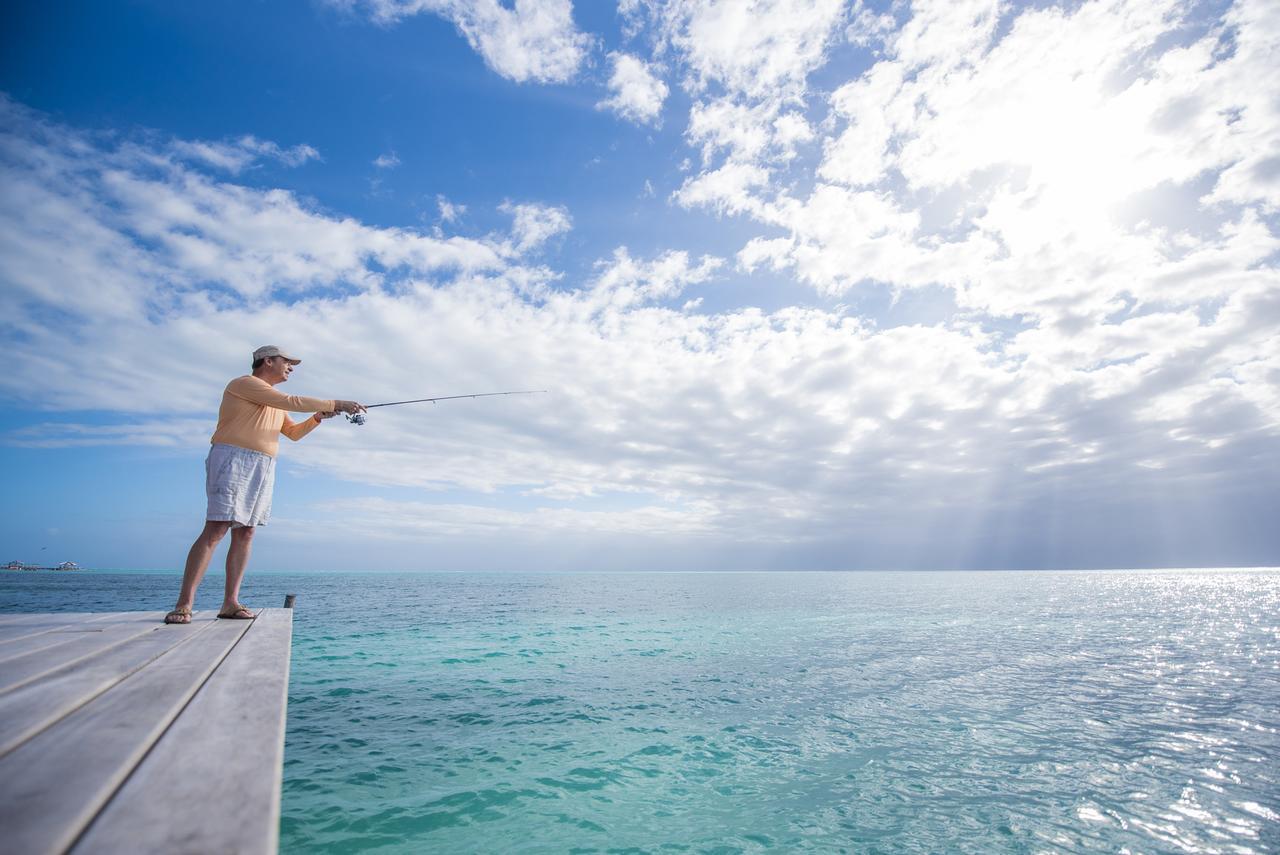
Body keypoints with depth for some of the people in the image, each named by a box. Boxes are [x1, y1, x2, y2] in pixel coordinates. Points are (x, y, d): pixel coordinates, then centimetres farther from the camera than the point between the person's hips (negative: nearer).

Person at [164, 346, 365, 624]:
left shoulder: (276, 403, 24)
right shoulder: (244, 384, -3)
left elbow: (294, 432, 27)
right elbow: (292, 402, -14)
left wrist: (318, 417, 11)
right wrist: (335, 404, -12)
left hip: (264, 468, 8)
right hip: (233, 460, -8)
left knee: (245, 533, 2)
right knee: (215, 530, -14)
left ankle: (230, 603, 2)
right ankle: (184, 604, -12)